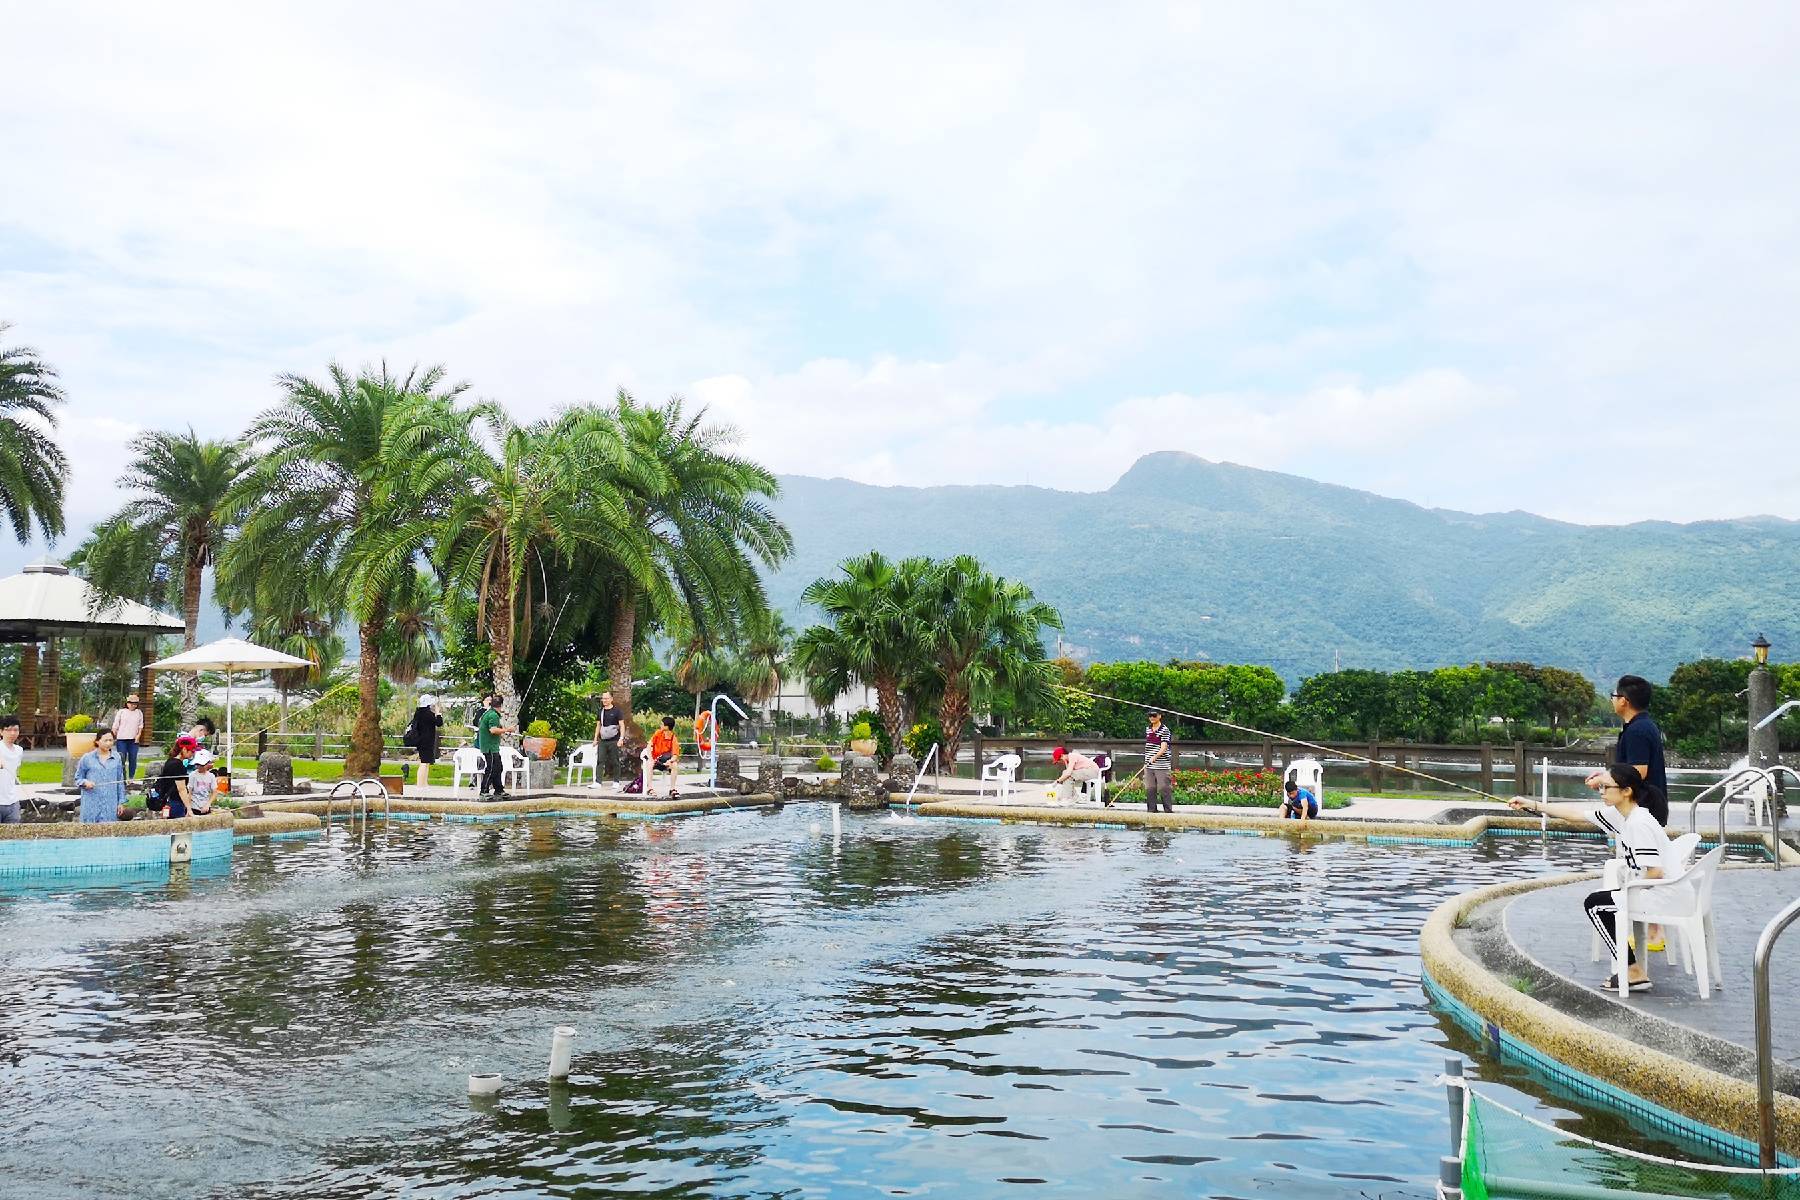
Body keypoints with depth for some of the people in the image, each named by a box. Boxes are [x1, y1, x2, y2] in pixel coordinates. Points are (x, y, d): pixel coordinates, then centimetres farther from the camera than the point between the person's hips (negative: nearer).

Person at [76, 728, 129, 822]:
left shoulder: (117, 758, 6)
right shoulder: (87, 758, 1)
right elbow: (78, 778, 10)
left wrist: (121, 802, 9)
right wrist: (85, 782, -13)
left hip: (111, 804, 1)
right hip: (92, 803, -1)